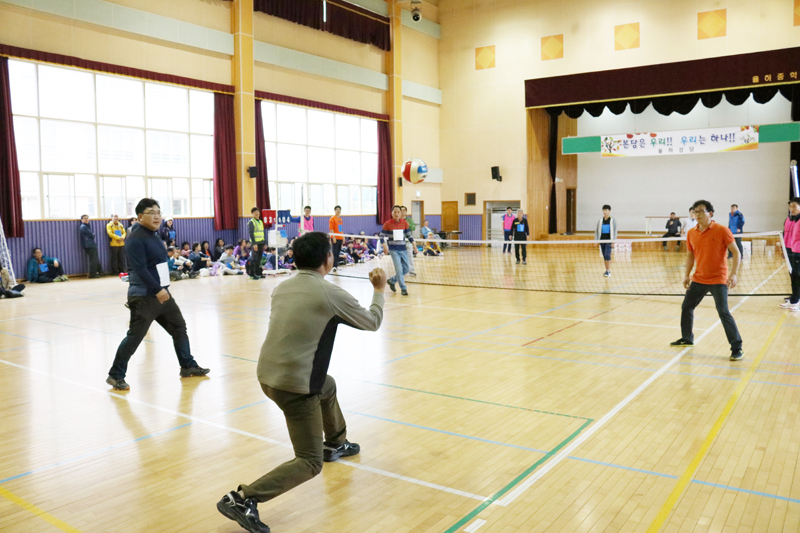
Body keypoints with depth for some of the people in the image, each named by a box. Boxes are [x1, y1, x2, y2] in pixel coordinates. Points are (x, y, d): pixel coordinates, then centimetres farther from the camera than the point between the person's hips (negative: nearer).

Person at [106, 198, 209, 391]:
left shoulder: (154, 235, 12)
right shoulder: (136, 238, -15)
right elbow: (140, 268, -23)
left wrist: (163, 289, 15)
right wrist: (157, 290, -25)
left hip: (162, 292, 10)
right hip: (144, 296, -10)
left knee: (179, 327, 14)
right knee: (135, 336, -5)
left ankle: (188, 366, 26)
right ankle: (116, 376, 9)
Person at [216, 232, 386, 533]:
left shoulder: (282, 287, 5)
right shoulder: (331, 294, -13)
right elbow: (373, 322, 3)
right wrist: (379, 290, 19)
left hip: (267, 374, 8)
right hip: (294, 385, -8)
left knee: (328, 387, 35)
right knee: (310, 463, 1)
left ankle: (335, 443, 53)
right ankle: (243, 499, -9)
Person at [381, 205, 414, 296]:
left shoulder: (405, 223, 2)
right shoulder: (387, 224, -7)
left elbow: (409, 235, 10)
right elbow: (382, 236, -2)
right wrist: (385, 246, -16)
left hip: (403, 249, 4)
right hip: (394, 250, -4)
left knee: (406, 270, 7)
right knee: (399, 269, -10)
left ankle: (392, 280, 29)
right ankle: (403, 289, 2)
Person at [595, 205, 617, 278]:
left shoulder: (612, 220, 0)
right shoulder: (600, 221, 8)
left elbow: (615, 231, 0)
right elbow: (597, 231, 12)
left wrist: (613, 241, -6)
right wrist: (596, 240, 6)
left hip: (609, 240, -4)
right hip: (602, 240, 4)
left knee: (607, 255, -16)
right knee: (604, 256, 7)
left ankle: (608, 271, -12)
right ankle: (607, 270, 16)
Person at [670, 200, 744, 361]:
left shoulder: (722, 230, -11)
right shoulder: (691, 233, 4)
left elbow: (736, 253, -11)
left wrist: (734, 274, -21)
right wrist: (687, 275, 7)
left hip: (718, 280, -6)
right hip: (698, 279, 6)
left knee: (723, 312, -15)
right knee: (686, 307, 14)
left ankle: (737, 348, -4)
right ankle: (687, 338, 35)